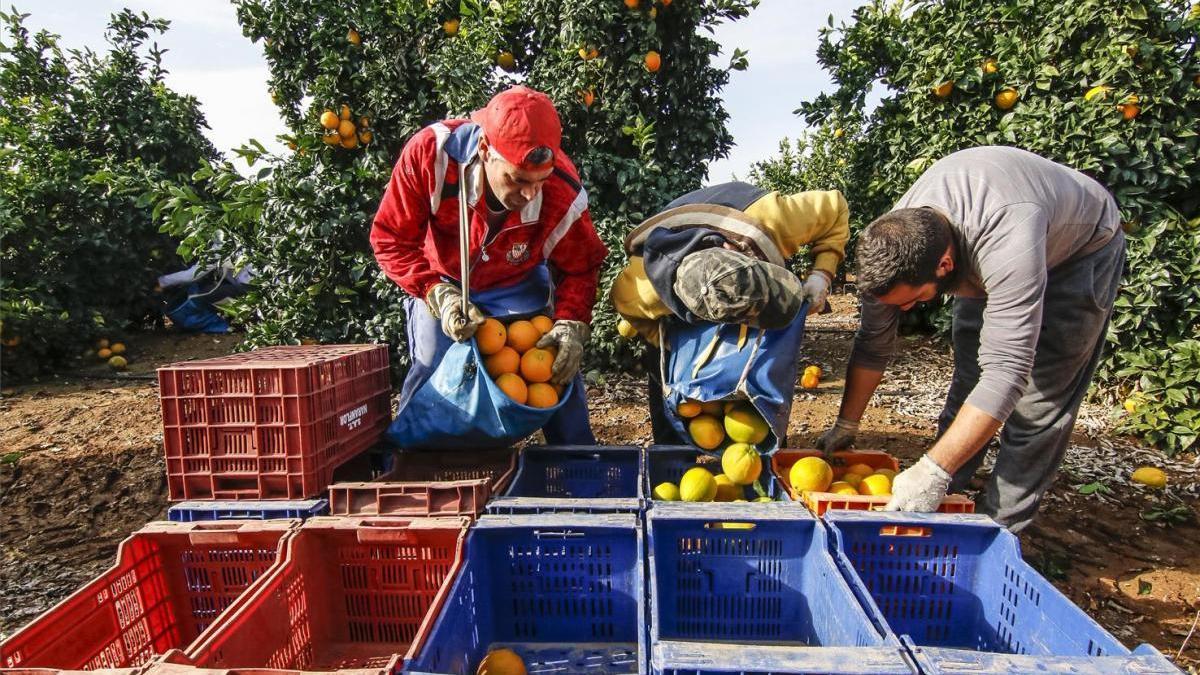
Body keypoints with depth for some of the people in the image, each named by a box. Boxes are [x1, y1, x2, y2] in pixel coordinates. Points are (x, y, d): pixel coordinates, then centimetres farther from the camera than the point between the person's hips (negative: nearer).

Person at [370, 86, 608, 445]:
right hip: (442, 281, 0)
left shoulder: (562, 192, -31)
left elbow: (579, 268, -13)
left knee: (559, 365, -3)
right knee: (430, 369, -6)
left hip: (520, 284, 1)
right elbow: (390, 239, -21)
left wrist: (572, 324, -30)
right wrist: (437, 294, -34)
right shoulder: (429, 153, -33)